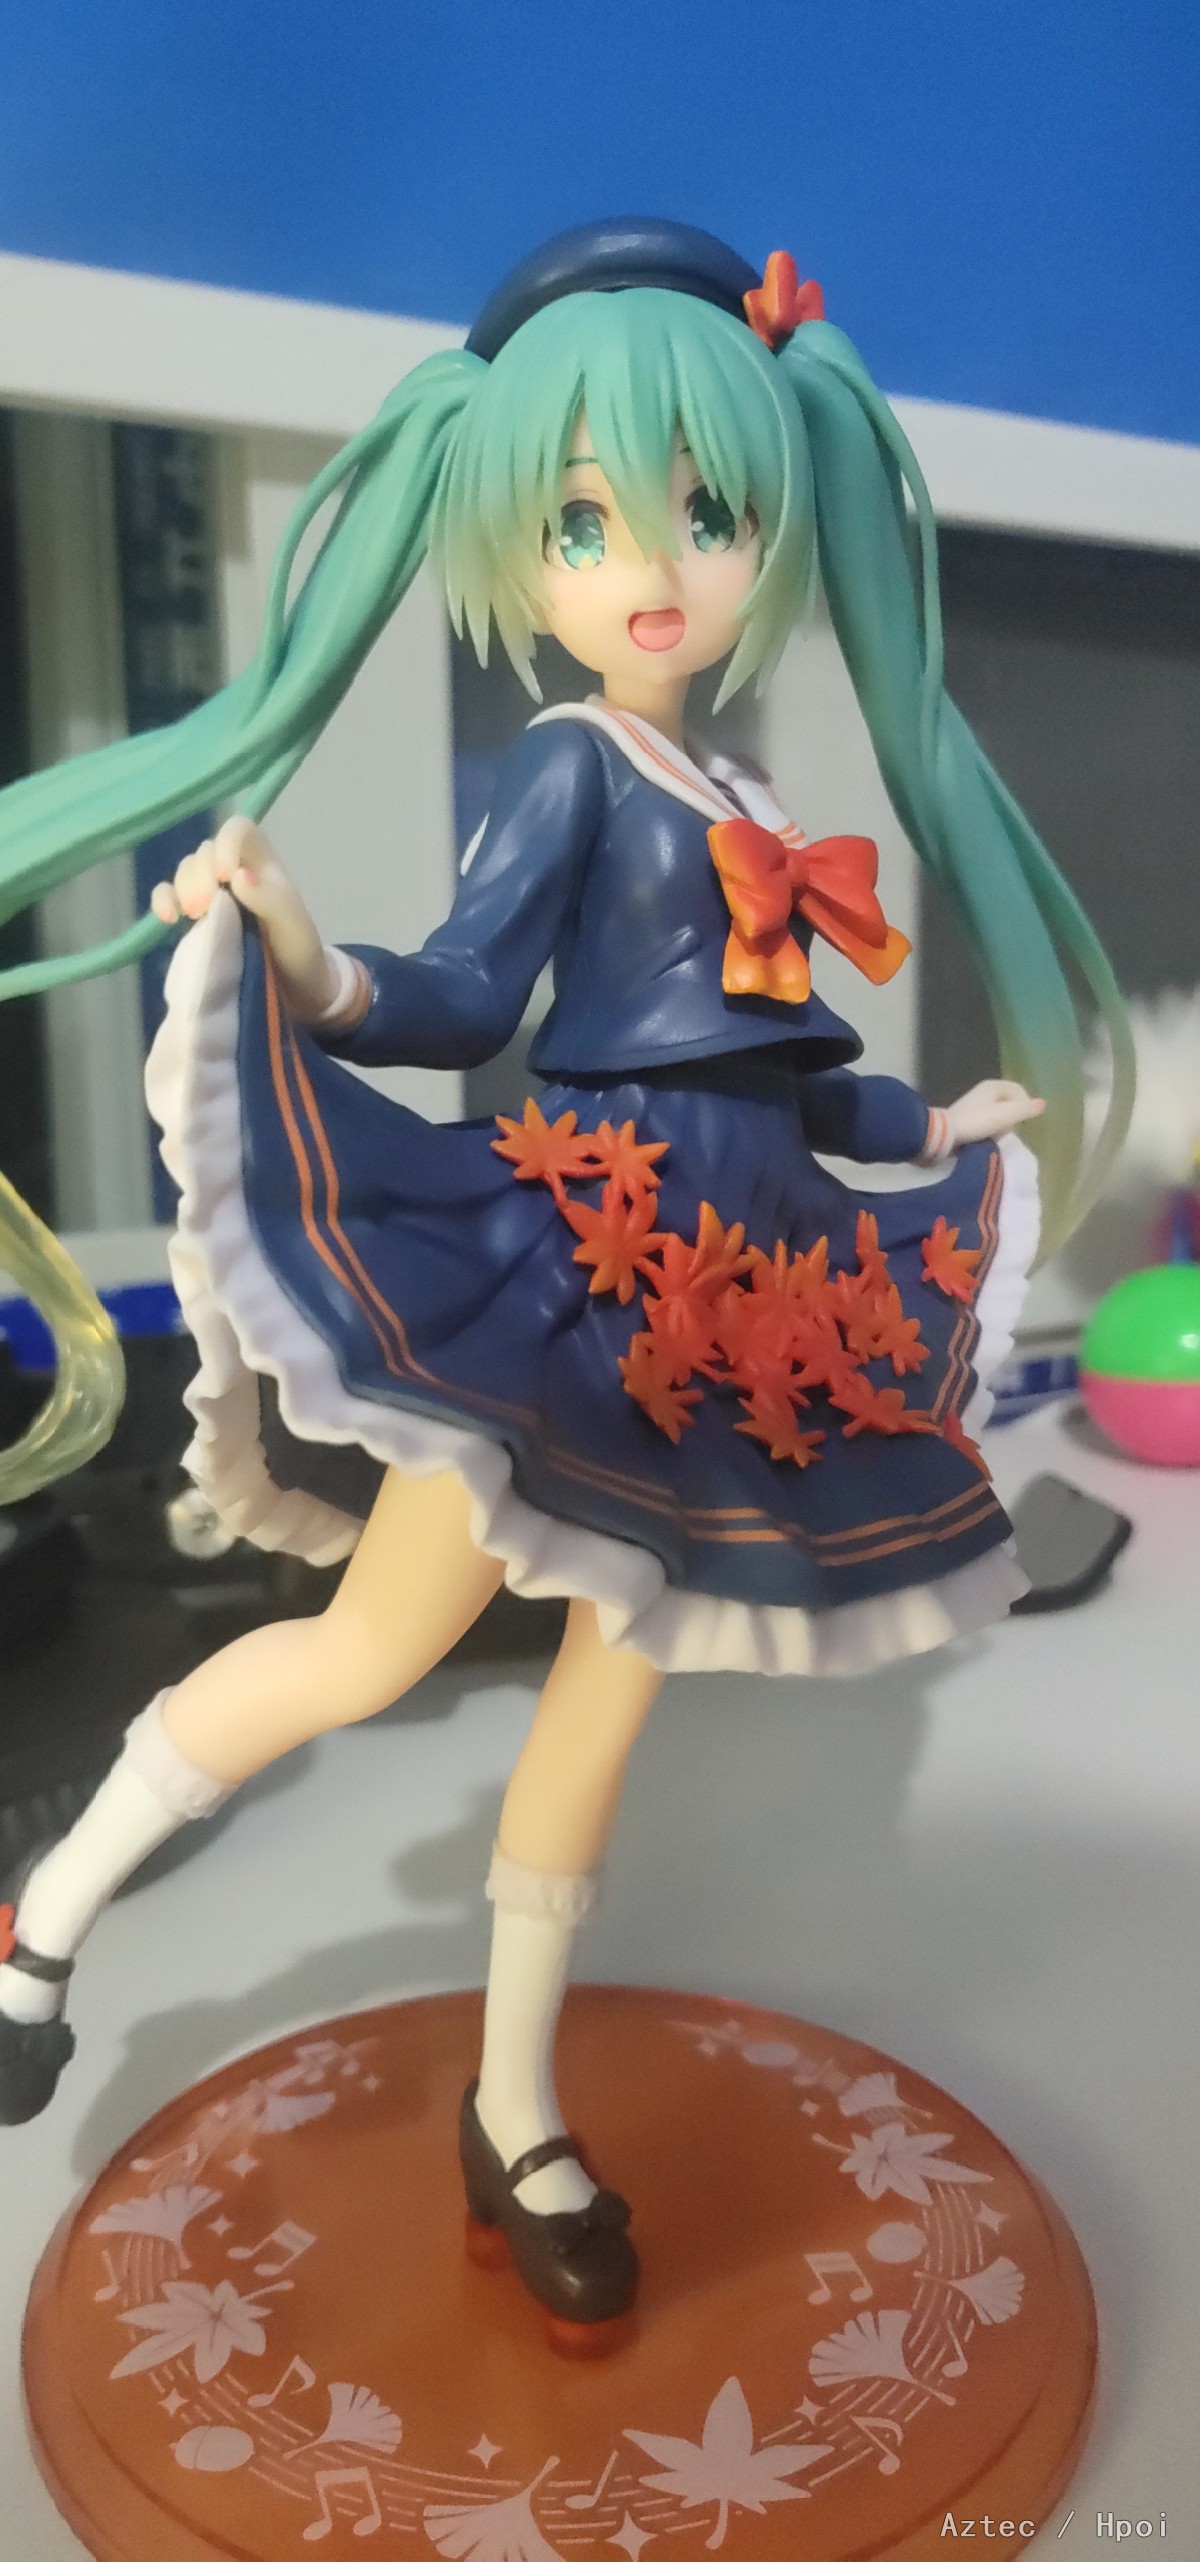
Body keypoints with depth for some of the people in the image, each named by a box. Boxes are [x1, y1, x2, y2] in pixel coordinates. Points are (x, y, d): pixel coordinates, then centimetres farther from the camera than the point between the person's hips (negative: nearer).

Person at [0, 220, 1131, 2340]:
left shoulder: (737, 809, 15)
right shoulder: (569, 764, -3)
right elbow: (465, 1005, -13)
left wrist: (934, 1127, 32)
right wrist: (300, 964, -32)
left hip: (739, 1279, 7)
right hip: (580, 1246, -7)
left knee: (612, 1685, 11)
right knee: (374, 1651, -5)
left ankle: (517, 2116, 26)